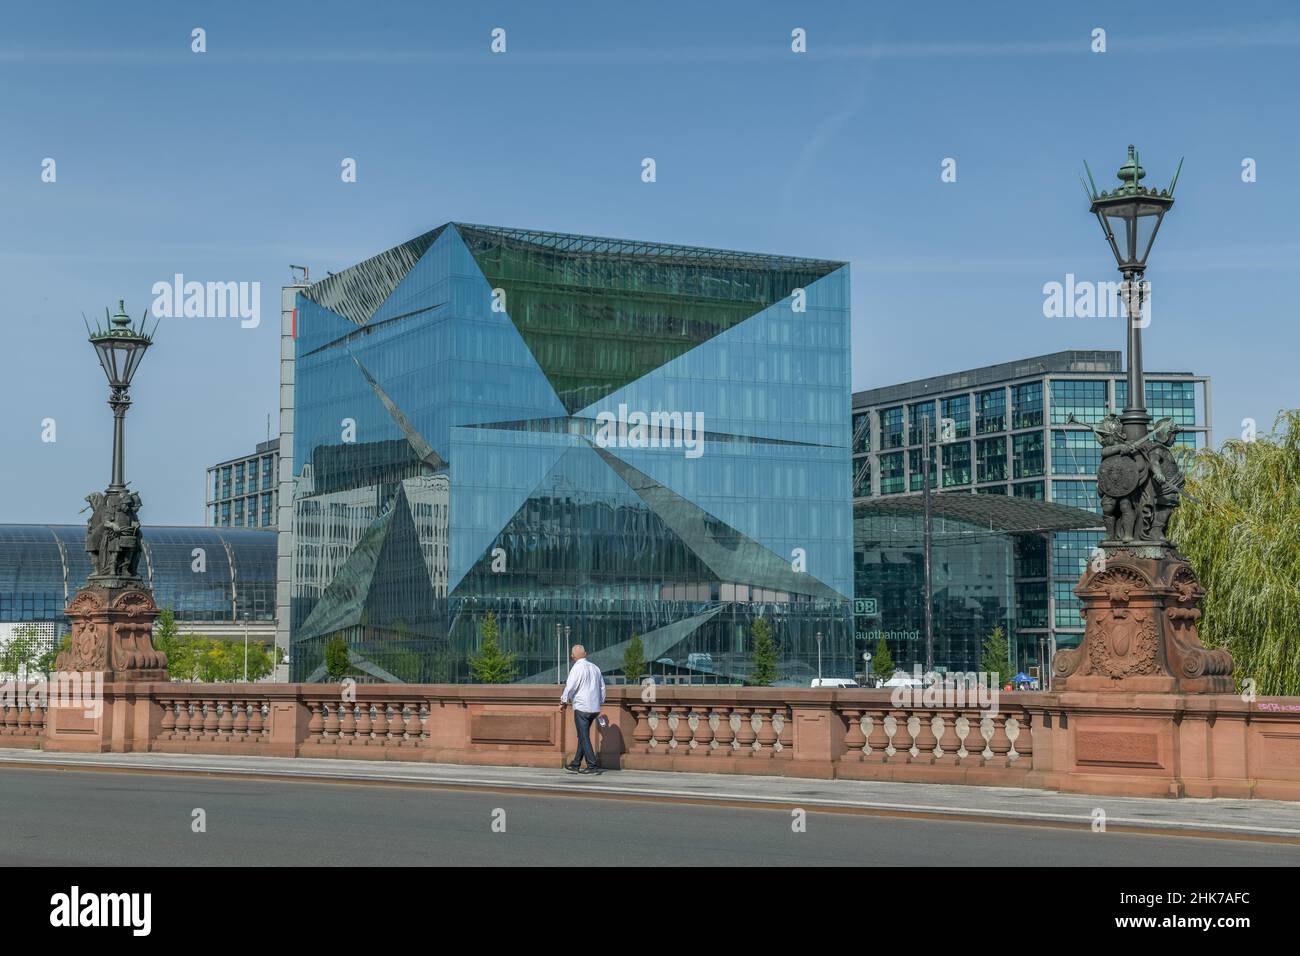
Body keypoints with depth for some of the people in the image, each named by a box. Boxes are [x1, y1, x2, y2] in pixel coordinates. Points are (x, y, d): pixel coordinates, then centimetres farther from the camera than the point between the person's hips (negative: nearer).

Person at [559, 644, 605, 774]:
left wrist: (563, 702, 3)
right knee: (583, 736, 15)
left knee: (584, 737, -3)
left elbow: (570, 687, -11)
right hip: (594, 708, 7)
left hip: (581, 707, -7)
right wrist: (599, 703, 23)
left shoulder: (577, 668, -11)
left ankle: (592, 766, -7)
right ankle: (576, 765, 20)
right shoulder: (595, 668, 12)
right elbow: (602, 688, 16)